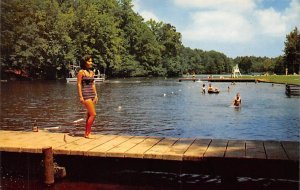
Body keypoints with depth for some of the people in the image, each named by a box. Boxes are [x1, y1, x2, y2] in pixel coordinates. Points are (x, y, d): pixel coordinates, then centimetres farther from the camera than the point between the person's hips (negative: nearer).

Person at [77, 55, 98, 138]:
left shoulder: (91, 72, 14)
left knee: (89, 115, 9)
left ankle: (87, 133, 17)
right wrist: (80, 96, -15)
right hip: (86, 95, -8)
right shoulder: (81, 72, -7)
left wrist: (96, 95, 13)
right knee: (93, 114, -11)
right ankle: (87, 133, -3)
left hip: (92, 95, 8)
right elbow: (79, 84, -10)